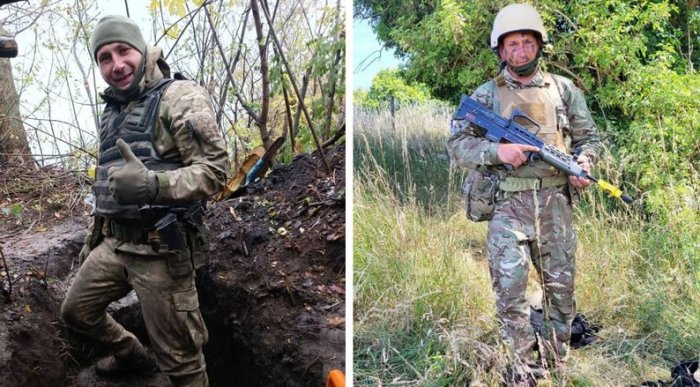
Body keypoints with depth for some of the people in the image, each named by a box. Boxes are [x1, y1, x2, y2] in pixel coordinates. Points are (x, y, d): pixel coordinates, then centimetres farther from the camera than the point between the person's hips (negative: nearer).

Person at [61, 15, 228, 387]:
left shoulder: (179, 97, -10)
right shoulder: (111, 112, 15)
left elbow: (215, 169, -19)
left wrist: (153, 184, -35)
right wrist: (92, 240, 28)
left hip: (160, 250, -8)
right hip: (115, 245, 8)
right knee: (76, 310, 24)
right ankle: (132, 355, 47)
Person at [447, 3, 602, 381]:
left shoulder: (563, 89, 11)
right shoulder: (486, 94, 6)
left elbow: (588, 137, 17)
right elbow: (457, 143, 2)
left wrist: (583, 164, -5)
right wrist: (496, 150, -14)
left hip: (555, 204, 2)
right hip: (508, 206, -2)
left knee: (561, 289, 7)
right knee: (510, 292, -6)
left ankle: (558, 365, 23)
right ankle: (524, 373, 6)